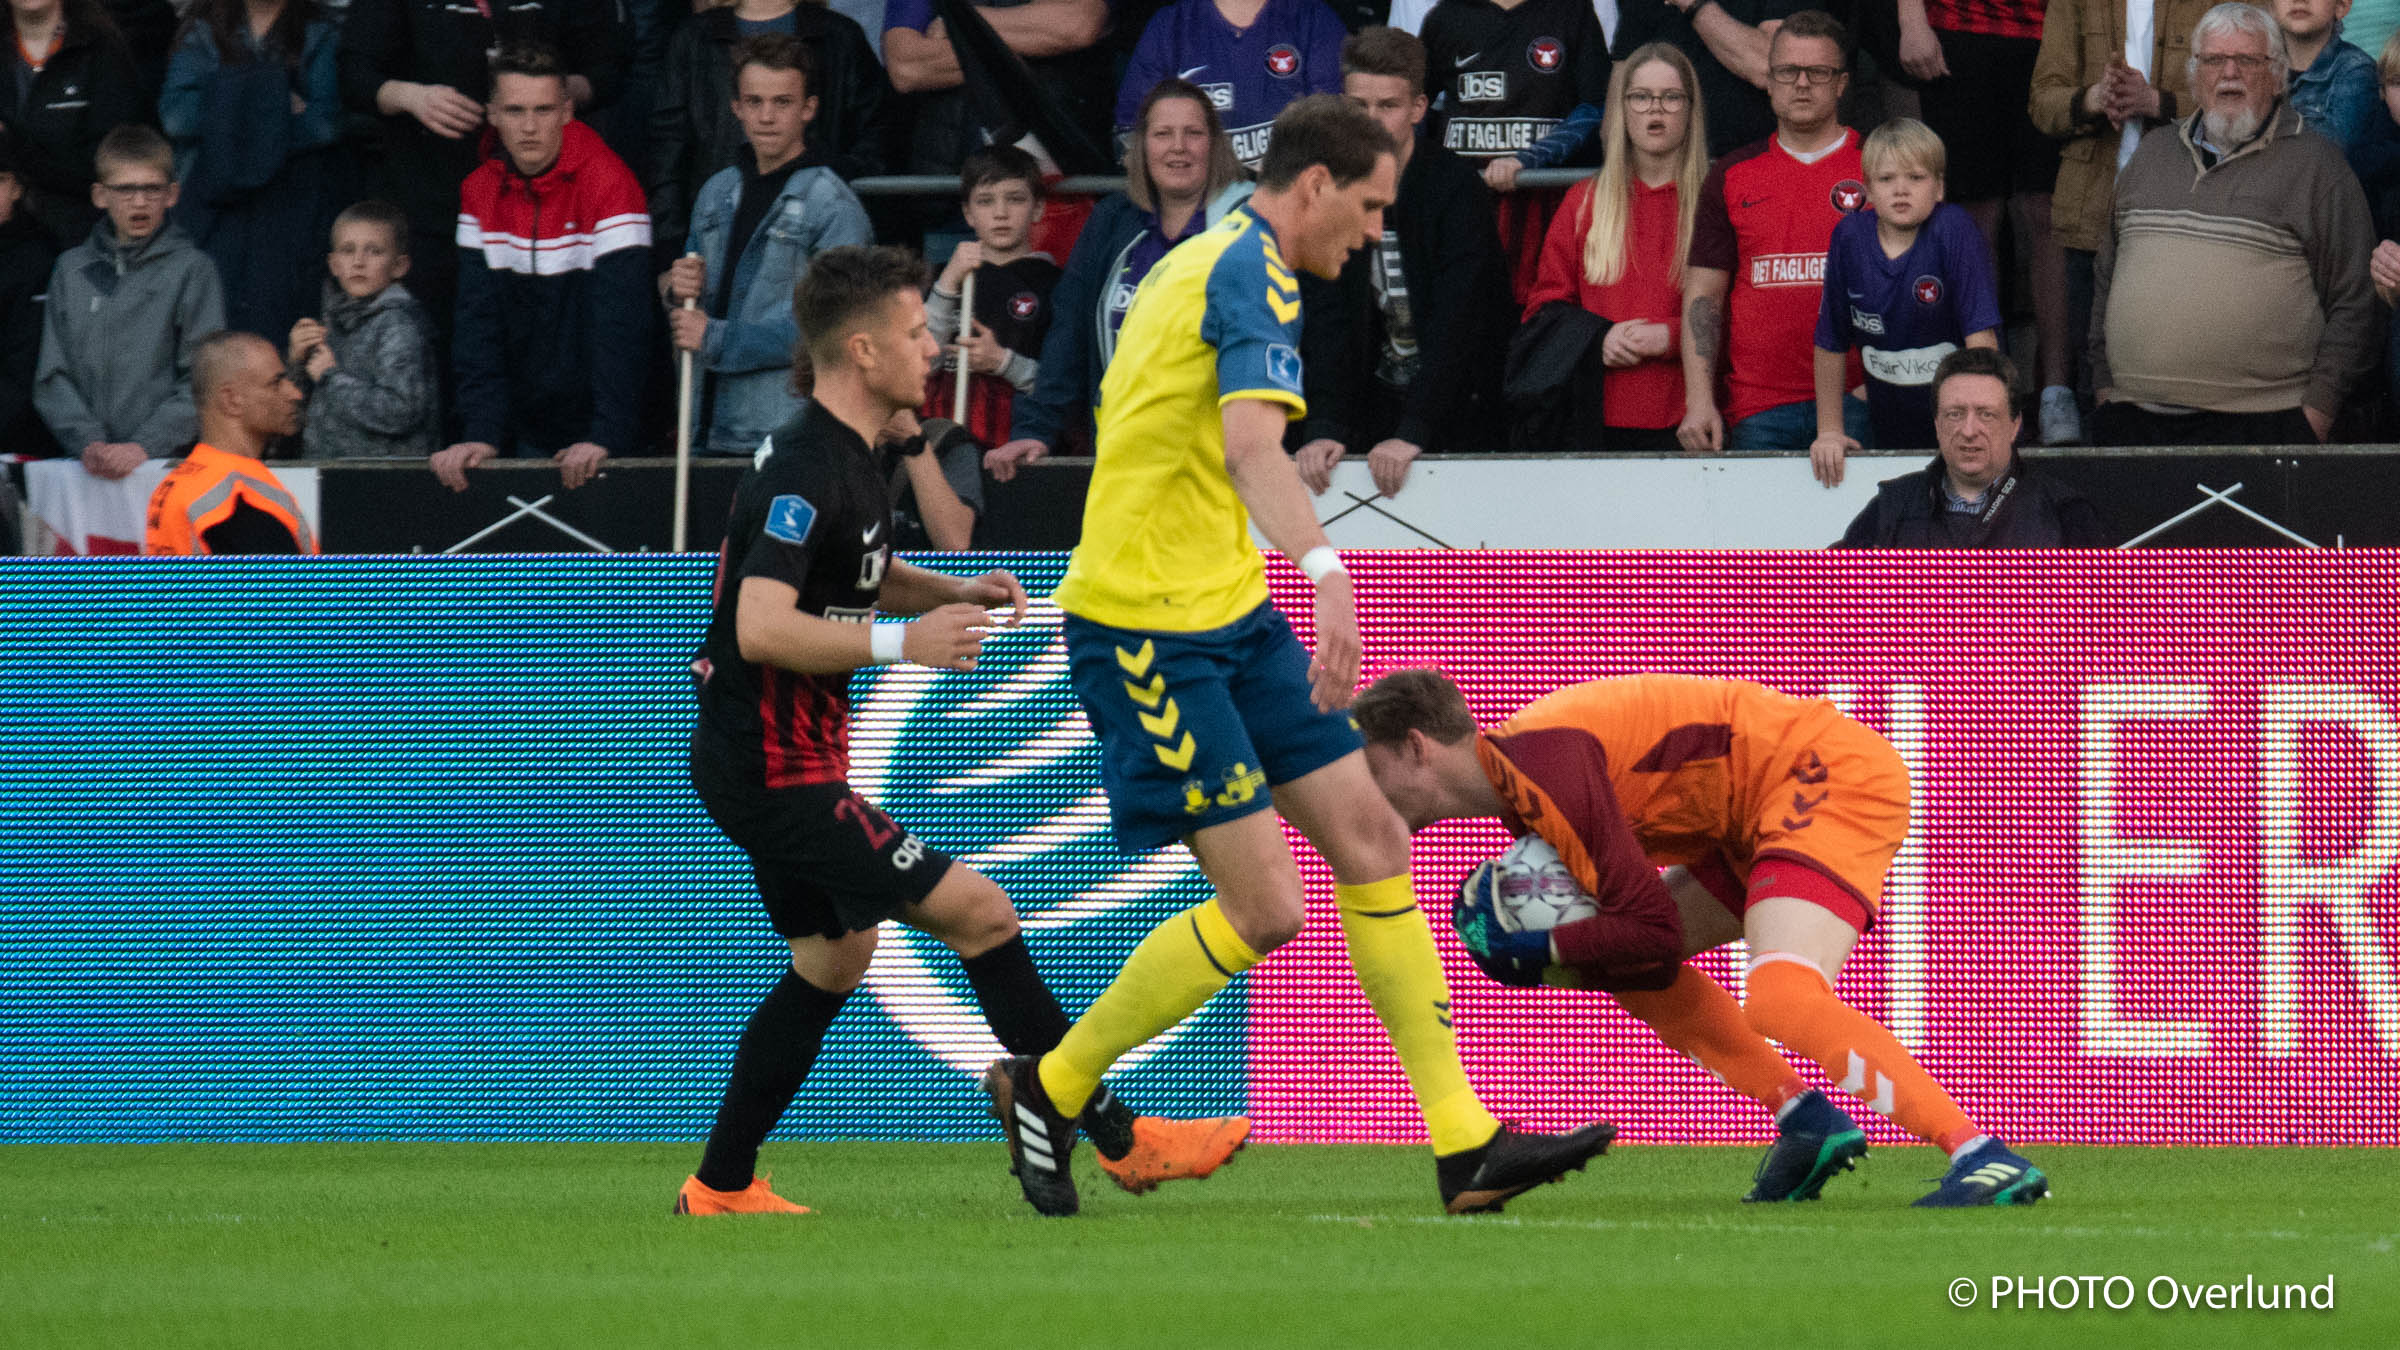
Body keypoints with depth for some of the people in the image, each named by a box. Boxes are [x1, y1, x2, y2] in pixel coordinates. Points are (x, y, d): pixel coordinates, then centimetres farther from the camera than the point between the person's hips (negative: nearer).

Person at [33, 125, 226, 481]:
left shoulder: (193, 269, 4)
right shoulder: (71, 271, 15)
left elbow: (202, 381, -2)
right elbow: (53, 376, 11)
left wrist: (145, 446, -13)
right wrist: (88, 442, -5)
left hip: (171, 460, -3)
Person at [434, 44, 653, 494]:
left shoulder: (608, 184, -15)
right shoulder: (479, 192, 1)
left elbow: (620, 325, -21)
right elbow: (477, 324, -2)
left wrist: (604, 439, -28)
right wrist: (482, 435, -13)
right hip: (528, 435, 5)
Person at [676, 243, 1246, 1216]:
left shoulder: (842, 459, 12)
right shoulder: (803, 471, -21)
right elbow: (762, 626, -30)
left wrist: (954, 593, 12)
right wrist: (902, 642, -28)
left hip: (783, 762, 11)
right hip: (776, 770, -11)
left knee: (833, 957, 19)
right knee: (980, 913, -10)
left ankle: (721, 1187, 22)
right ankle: (1119, 1141, -6)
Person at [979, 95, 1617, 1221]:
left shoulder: (1200, 261, 16)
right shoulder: (1253, 273, -15)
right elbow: (1250, 448, -32)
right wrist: (1326, 573, -46)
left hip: (1226, 615, 10)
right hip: (1148, 624, -10)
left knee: (1370, 839, 3)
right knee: (1265, 910, -10)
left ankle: (1465, 1146, 1)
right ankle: (1048, 1088, 7)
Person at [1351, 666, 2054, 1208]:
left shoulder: (1539, 762, -21)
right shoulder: (1511, 782, 11)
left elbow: (1654, 934, -23)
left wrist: (1540, 951, -11)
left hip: (1834, 777, -11)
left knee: (1778, 1002, -29)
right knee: (1615, 957, 11)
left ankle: (1986, 1159, -33)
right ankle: (1806, 1124, 6)